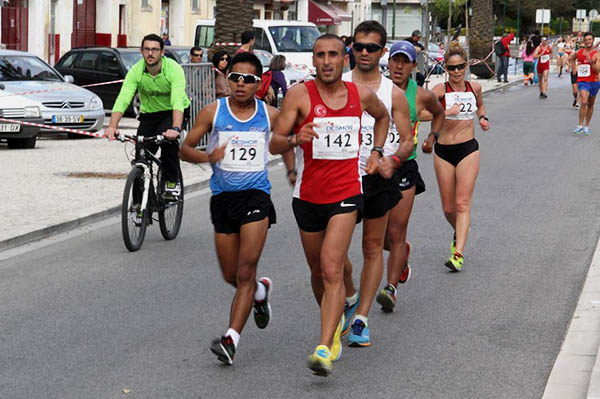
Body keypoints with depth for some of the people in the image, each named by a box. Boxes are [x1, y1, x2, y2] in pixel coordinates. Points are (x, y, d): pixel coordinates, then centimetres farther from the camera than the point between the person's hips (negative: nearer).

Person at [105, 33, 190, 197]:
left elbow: (178, 101, -39)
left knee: (167, 137, -31)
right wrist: (112, 126, -45)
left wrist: (175, 128, -56)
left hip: (174, 112, -3)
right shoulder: (136, 71, -19)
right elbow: (123, 99, -29)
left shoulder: (174, 68, -27)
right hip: (149, 113, 3)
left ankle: (173, 181, -11)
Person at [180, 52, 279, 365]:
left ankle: (231, 338, -18)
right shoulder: (213, 112, 0)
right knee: (231, 276, 11)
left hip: (256, 195, -2)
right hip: (223, 197, 2)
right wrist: (208, 157, -15)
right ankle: (261, 291, 45)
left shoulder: (270, 115, 2)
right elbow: (185, 148, 4)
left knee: (246, 269, -16)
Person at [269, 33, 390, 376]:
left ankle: (325, 349, -20)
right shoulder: (300, 95, -7)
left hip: (346, 194, -1)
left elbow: (383, 117, 25)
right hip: (308, 195, 1)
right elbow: (275, 145, -10)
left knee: (332, 271, -16)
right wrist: (295, 139, -31)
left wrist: (377, 152, 12)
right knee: (318, 272, 16)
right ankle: (334, 324, 43)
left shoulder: (361, 94, 1)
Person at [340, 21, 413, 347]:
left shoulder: (393, 93, 2)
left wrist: (392, 160, -16)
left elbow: (407, 140, 4)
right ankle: (349, 300, 24)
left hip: (378, 179, 0)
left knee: (373, 249, 4)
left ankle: (361, 318, 11)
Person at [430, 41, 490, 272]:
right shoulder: (440, 90, -6)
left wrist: (483, 118, 8)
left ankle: (458, 253, -16)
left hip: (468, 149, 0)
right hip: (444, 151, 0)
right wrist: (446, 112, -30)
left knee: (463, 204, -11)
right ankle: (458, 234, 39)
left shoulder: (474, 87, 4)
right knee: (448, 208, 7)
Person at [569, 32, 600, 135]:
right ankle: (580, 125, -16)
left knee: (590, 104, 12)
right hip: (582, 81, 0)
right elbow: (571, 59, 26)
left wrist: (591, 62, -29)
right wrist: (574, 68, 12)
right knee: (584, 102, -20)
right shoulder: (579, 52, 3)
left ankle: (586, 126, 25)